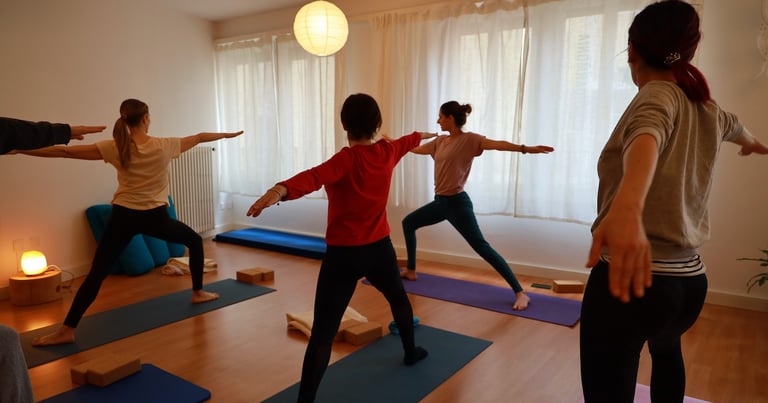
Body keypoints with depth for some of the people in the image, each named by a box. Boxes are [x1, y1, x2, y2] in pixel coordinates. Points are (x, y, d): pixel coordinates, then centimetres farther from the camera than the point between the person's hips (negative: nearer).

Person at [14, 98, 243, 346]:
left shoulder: (114, 148, -5)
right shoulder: (164, 146, -4)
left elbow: (65, 152, -6)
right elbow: (198, 138, 11)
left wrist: (20, 150, 1)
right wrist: (227, 135, 25)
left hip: (123, 216, 1)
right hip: (155, 217, 0)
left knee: (96, 273, 5)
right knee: (195, 241, 25)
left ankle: (67, 330, 4)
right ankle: (198, 293, 31)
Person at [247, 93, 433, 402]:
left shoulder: (347, 159, -16)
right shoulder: (388, 151, 0)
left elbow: (315, 177, -38)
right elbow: (410, 139, 25)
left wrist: (279, 190, -56)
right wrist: (426, 134, 47)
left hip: (343, 255, -6)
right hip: (379, 249, 6)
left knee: (323, 333, -7)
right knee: (398, 298, 33)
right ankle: (411, 352, 54)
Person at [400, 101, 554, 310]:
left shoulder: (469, 139, -11)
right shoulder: (440, 141, 11)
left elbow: (497, 144, -25)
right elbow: (417, 148, 26)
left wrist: (526, 148, -39)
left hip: (457, 203, -9)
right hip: (440, 201, 9)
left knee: (482, 247, -12)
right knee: (408, 223, 20)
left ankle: (520, 293, -8)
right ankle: (410, 270, 36)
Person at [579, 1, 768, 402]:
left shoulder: (658, 94, -8)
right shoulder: (709, 111, 12)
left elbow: (647, 136, -33)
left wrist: (626, 206, -53)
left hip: (627, 276, -8)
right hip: (689, 280, 8)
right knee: (667, 350, 38)